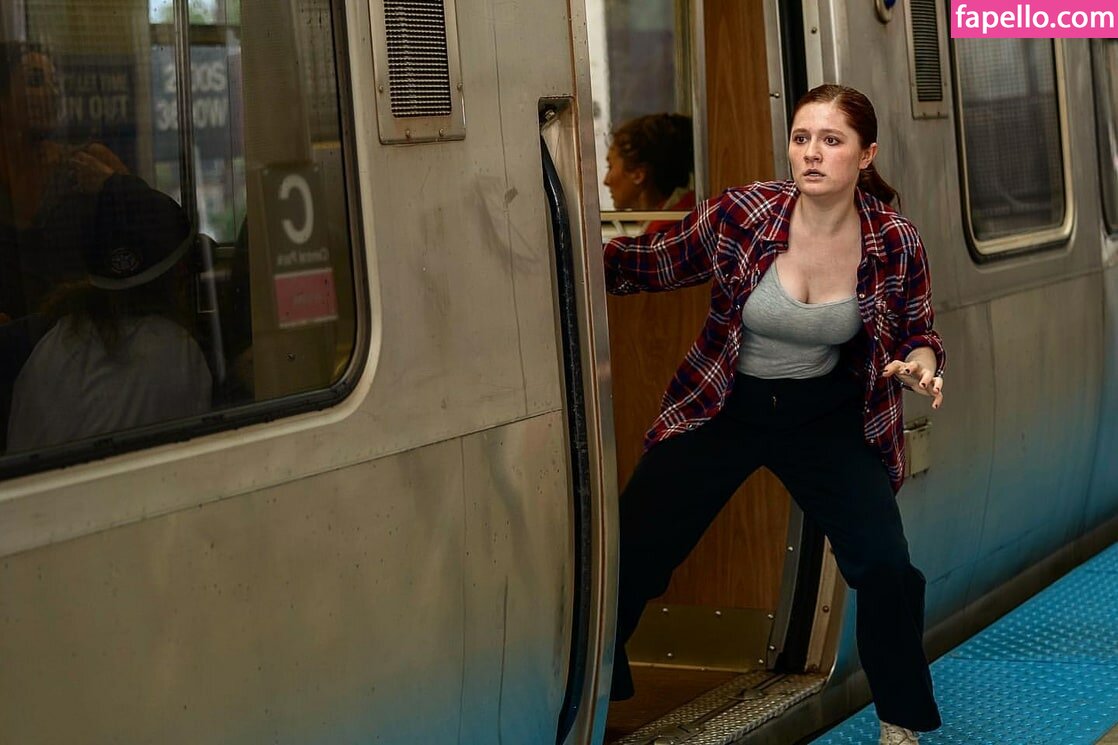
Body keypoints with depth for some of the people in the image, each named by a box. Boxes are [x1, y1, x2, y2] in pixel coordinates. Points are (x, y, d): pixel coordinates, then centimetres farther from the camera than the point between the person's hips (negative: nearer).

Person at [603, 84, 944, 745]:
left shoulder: (896, 243, -12)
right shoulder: (741, 213, -16)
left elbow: (919, 332, 5)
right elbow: (648, 264, -3)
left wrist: (921, 362, -19)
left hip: (826, 417, 1)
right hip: (722, 410, 0)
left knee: (887, 569, -13)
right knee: (628, 560, -5)